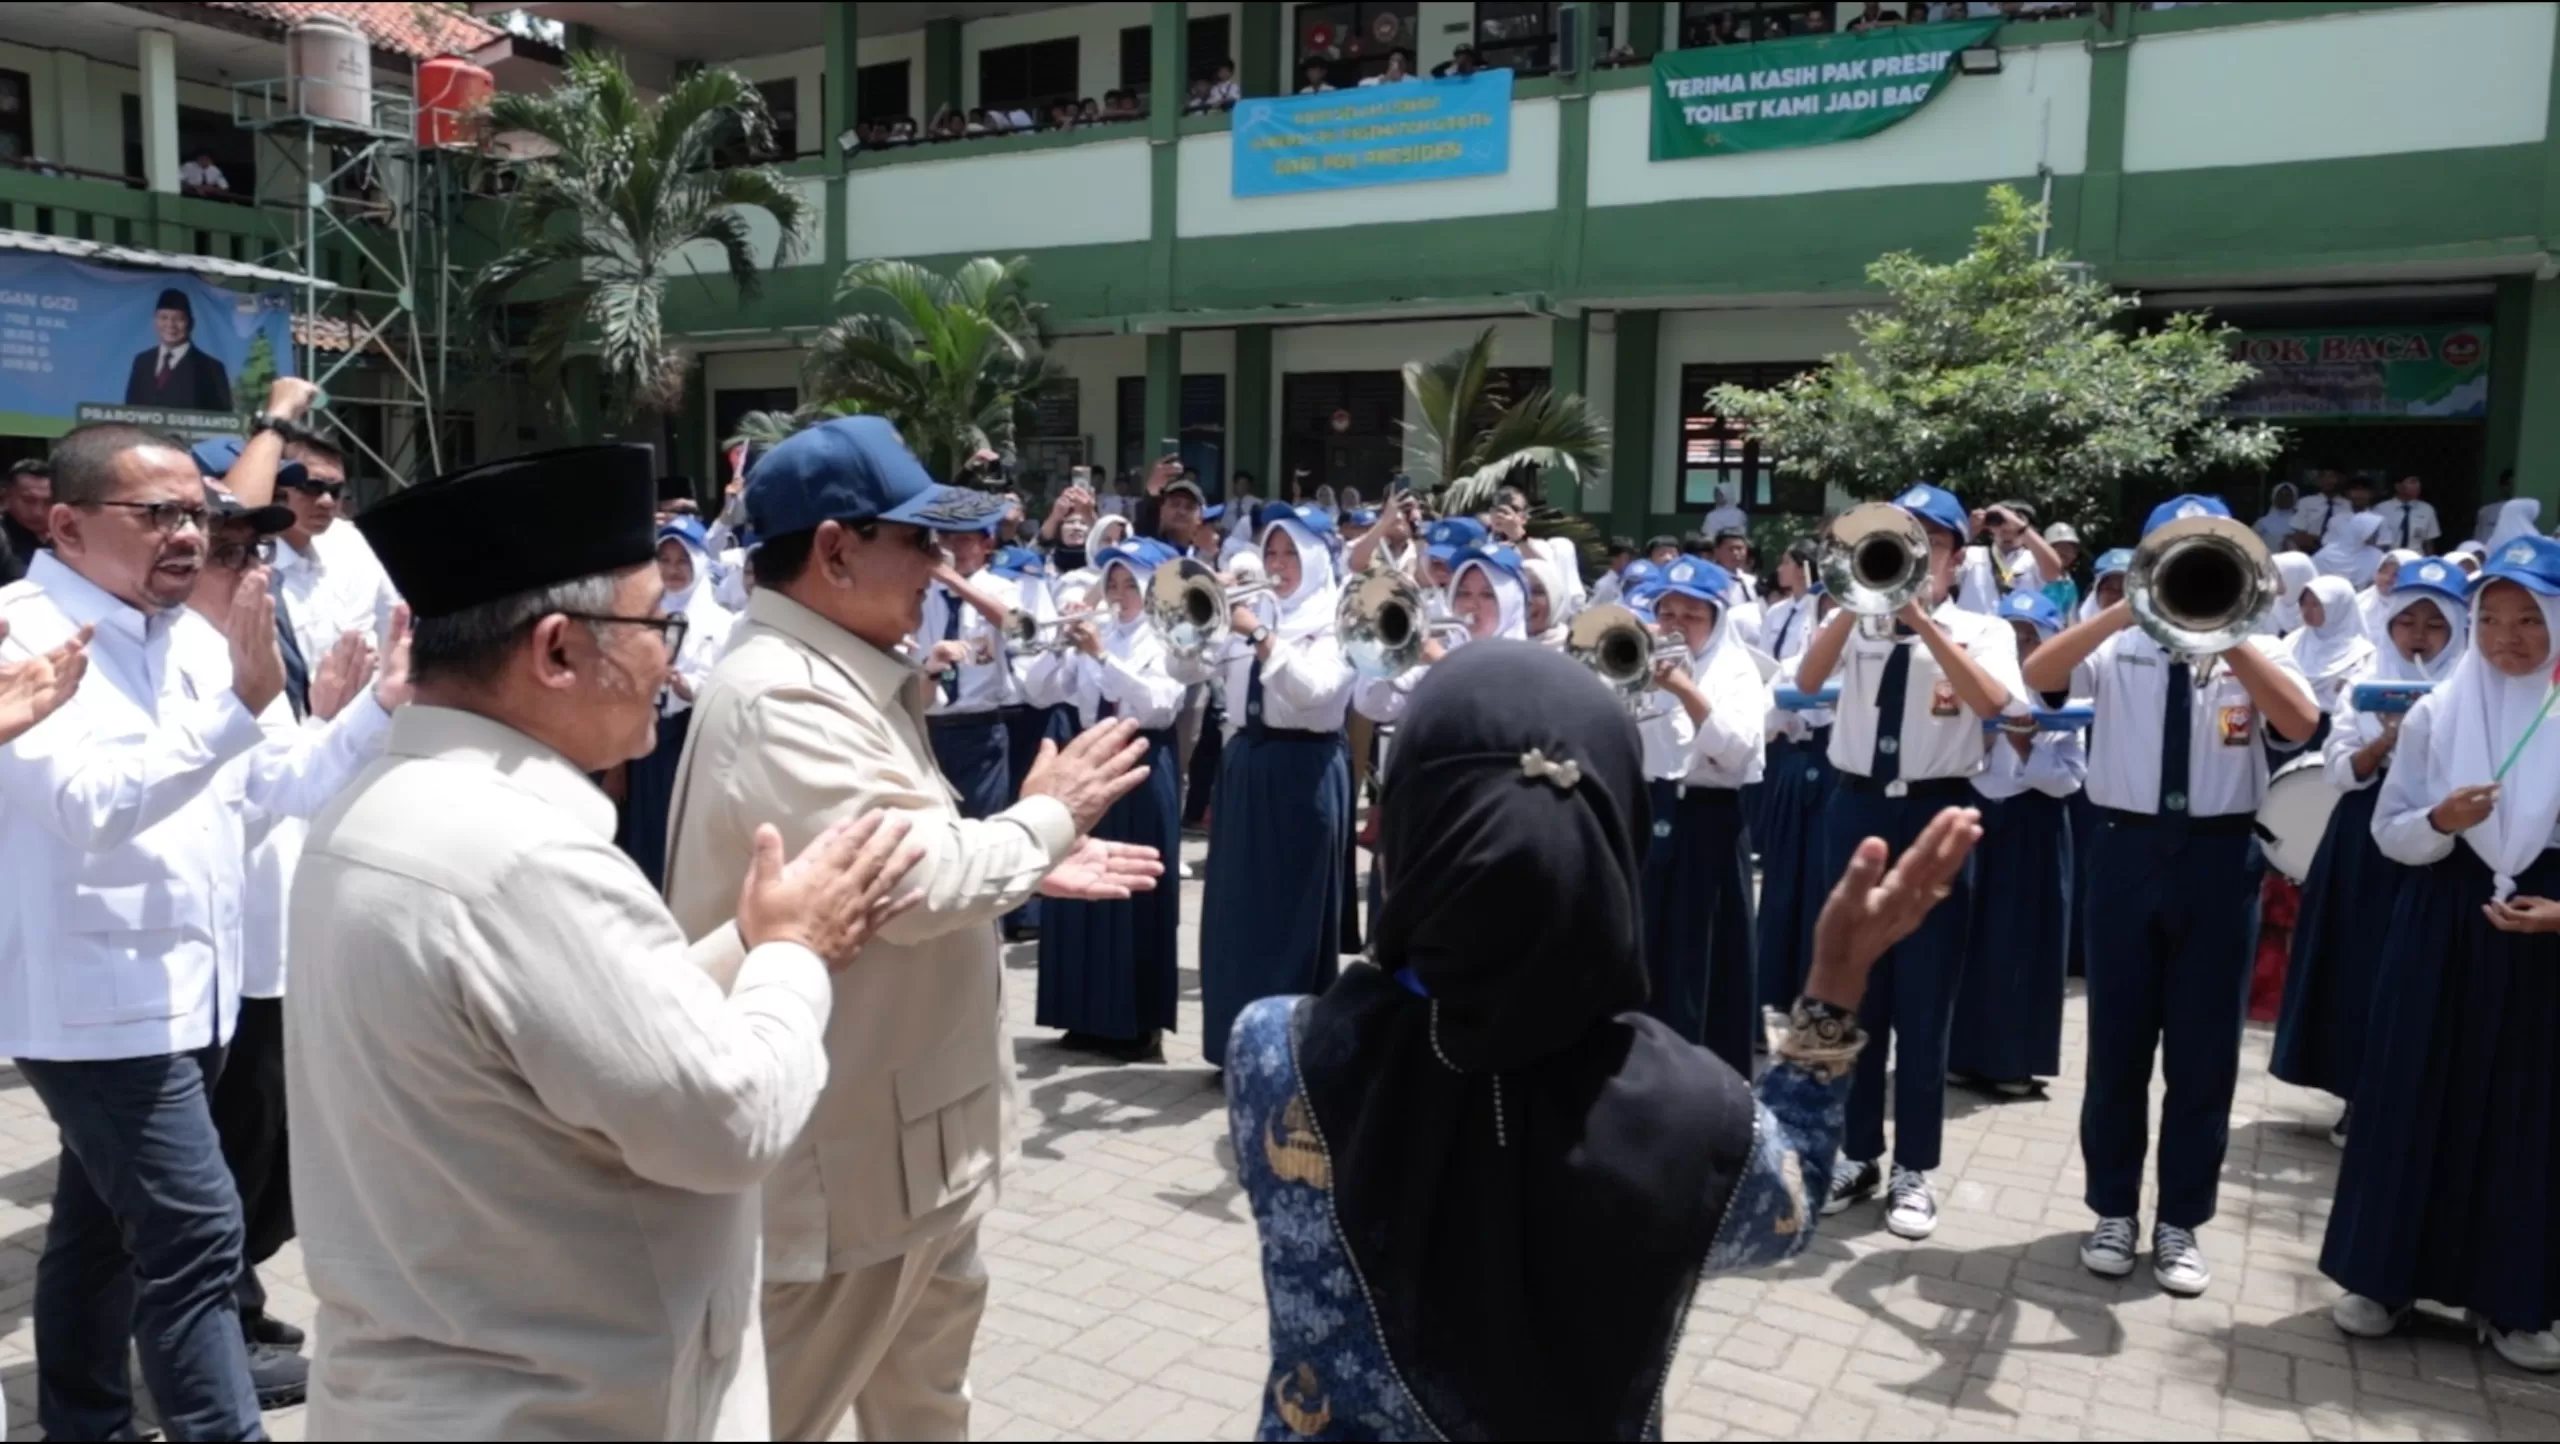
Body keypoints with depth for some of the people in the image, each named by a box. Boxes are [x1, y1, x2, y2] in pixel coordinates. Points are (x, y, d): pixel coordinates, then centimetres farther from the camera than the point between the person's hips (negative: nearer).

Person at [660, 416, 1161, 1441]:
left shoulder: (838, 674, 8)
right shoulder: (781, 696, -25)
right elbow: (918, 877, -31)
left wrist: (1028, 864, 6)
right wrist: (1045, 817, -15)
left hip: (904, 1122, 10)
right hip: (841, 1145, -10)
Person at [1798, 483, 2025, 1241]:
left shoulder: (1982, 631, 2)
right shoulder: (1860, 623, 7)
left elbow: (1992, 703, -19)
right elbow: (1807, 680, -12)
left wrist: (1923, 620, -23)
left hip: (1936, 816, -2)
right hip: (1857, 810, 2)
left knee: (1923, 1001, 3)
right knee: (1852, 994, 10)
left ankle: (1913, 1170, 14)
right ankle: (1857, 1153, 23)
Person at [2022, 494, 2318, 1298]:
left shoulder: (2256, 651, 4)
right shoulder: (2118, 647, 2)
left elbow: (2301, 724, -16)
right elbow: (2036, 677, -17)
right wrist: (2128, 609, -22)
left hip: (2220, 856, 1)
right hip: (2129, 850, 0)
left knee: (2205, 1047, 7)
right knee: (2118, 1039, 8)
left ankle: (2181, 1222, 21)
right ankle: (2114, 1209, 22)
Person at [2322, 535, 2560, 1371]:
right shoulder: (2435, 712, 0)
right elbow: (2388, 833, 2)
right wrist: (2439, 820, -18)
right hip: (2442, 925, 1)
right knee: (2415, 1096, 5)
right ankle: (2385, 1276, 18)